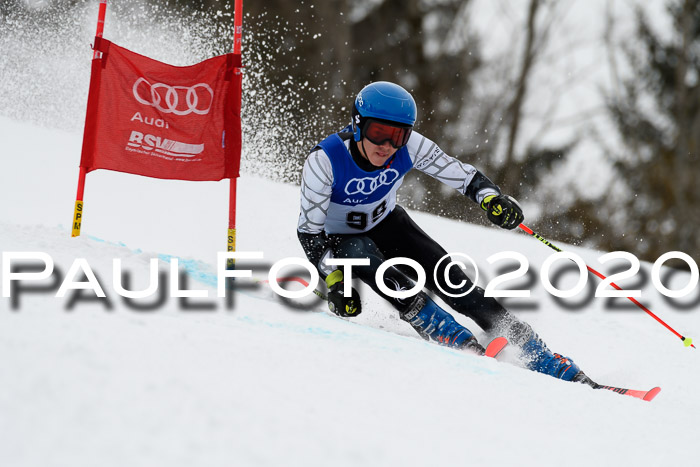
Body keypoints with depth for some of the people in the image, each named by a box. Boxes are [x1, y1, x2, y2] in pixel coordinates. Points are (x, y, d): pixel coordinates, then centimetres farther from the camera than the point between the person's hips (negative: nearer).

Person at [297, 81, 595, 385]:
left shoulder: (409, 147, -24)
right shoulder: (324, 162, -33)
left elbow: (463, 175, -18)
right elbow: (309, 230, -26)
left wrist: (491, 197, -38)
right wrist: (333, 281, -35)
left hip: (387, 225, 2)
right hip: (339, 240, -2)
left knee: (452, 280, -14)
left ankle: (546, 361, -12)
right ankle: (462, 346, -31)